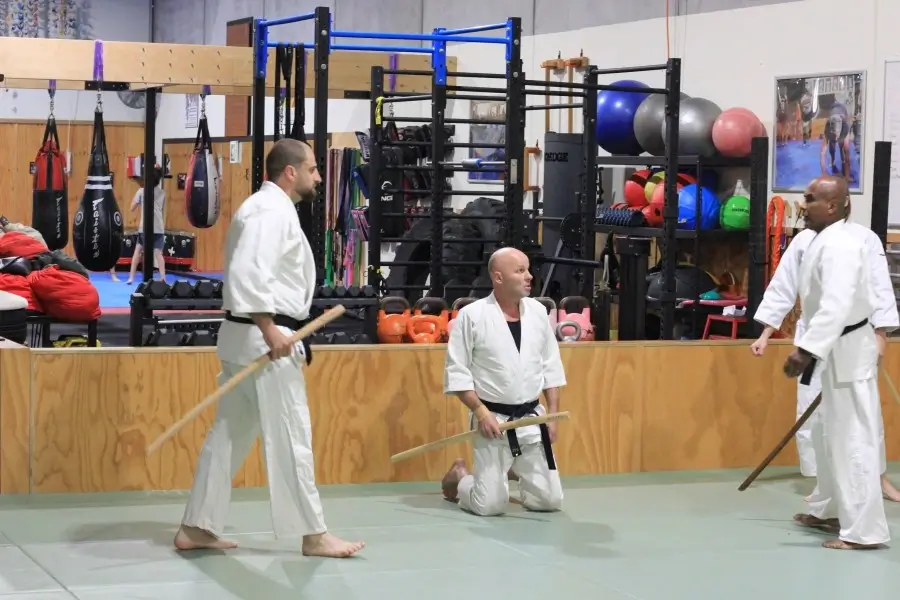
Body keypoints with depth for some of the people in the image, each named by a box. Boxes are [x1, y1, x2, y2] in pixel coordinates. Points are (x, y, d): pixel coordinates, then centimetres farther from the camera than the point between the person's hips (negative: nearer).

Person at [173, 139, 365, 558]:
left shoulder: (270, 208, 18)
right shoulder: (272, 210, -15)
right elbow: (248, 273, -26)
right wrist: (269, 330, -25)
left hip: (249, 337, 11)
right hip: (262, 339, -11)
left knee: (230, 434, 12)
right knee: (290, 437, -3)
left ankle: (197, 528, 16)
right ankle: (313, 534, 4)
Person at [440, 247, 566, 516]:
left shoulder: (537, 311, 3)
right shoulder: (472, 315, -12)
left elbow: (551, 367, 10)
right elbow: (456, 372, -10)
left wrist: (553, 413, 4)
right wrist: (481, 412, -16)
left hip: (533, 420, 4)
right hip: (493, 419, -4)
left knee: (549, 500, 4)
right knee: (490, 505, -4)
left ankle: (513, 474, 35)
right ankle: (459, 478, 28)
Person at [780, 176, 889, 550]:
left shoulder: (839, 245, -22)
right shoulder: (826, 241, 12)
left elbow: (837, 306, -32)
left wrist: (807, 350, -36)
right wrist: (810, 348, 22)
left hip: (848, 351, -11)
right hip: (837, 351, 11)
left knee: (853, 439, -9)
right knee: (830, 434, 21)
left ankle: (865, 530, -6)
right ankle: (829, 510, 35)